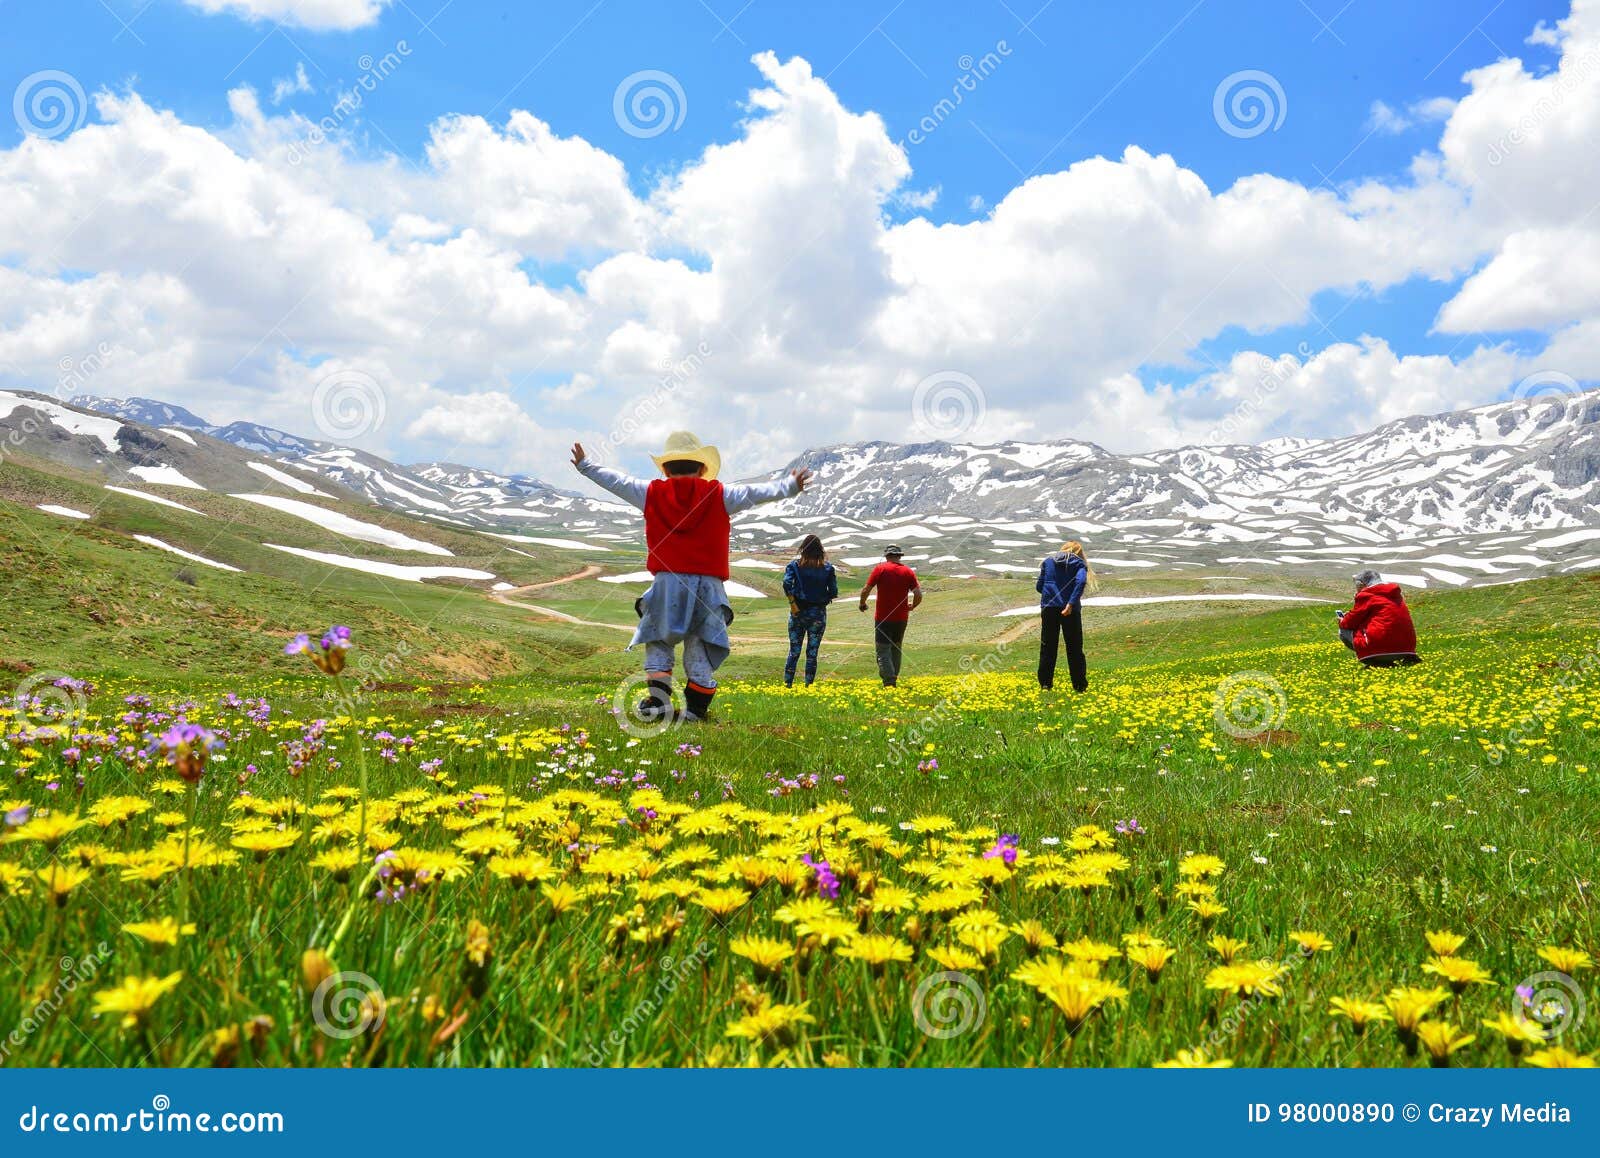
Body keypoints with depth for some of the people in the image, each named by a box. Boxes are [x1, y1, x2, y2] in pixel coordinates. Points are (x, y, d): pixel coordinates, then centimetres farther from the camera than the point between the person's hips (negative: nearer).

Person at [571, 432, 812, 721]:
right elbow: (757, 492, 6)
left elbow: (615, 480, 19)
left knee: (658, 643, 12)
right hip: (707, 584, 0)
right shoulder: (718, 495, 5)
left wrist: (584, 465, 32)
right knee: (701, 652, 5)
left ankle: (657, 702, 3)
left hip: (667, 583, 0)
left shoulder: (651, 492, 8)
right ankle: (694, 711, 4)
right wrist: (790, 486, 16)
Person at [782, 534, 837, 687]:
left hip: (798, 611, 0)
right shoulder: (827, 567, 1)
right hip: (819, 613, 0)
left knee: (794, 651, 8)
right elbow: (834, 592, -2)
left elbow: (787, 584, -17)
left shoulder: (795, 564, -1)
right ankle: (809, 686, 6)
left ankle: (787, 685, 6)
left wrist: (793, 603, -12)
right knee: (812, 653, 6)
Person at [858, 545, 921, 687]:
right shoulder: (908, 572, 2)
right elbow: (918, 595, -5)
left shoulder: (880, 569, -6)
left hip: (883, 618, -4)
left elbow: (866, 590, -10)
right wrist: (912, 607, 15)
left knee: (883, 650, -4)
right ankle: (893, 678, 28)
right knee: (896, 649, 20)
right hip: (901, 618, 4)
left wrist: (862, 604, 9)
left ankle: (889, 682, -15)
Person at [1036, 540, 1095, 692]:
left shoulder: (1048, 561, 14)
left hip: (1048, 607, 2)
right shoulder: (1079, 563, 8)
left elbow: (1039, 586, 11)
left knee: (1047, 647, 10)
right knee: (1074, 648, 9)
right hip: (1070, 610, -1)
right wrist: (1071, 604, -21)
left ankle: (1045, 683, 8)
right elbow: (1080, 581, -13)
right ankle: (1079, 685, 10)